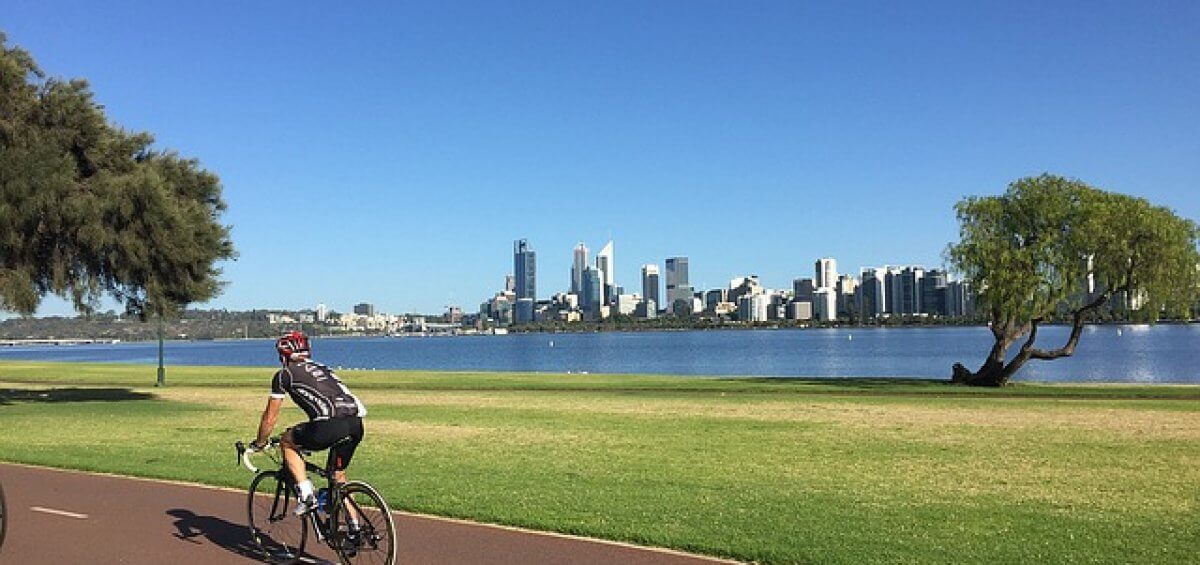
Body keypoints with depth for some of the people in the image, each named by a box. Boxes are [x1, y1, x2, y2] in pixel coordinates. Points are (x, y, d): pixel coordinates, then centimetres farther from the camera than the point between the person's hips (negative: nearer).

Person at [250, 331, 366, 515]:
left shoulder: (284, 374, 15)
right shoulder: (322, 368, 33)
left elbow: (270, 418, 21)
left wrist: (260, 443, 39)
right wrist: (309, 440, 57)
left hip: (330, 425, -6)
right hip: (356, 424, 6)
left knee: (287, 441, 21)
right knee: (339, 475, 25)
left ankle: (306, 495, 11)